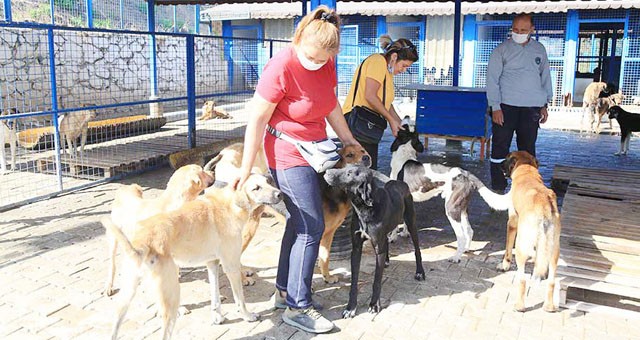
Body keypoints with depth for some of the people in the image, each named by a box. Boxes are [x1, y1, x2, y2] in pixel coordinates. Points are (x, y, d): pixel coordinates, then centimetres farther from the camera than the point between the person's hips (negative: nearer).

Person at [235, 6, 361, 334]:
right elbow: (257, 119, -18)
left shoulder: (326, 64, 1)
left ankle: (285, 291, 28)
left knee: (297, 222, 14)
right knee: (311, 227, -6)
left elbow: (331, 104, 16)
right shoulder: (281, 67, -21)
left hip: (314, 151, 8)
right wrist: (246, 168, -17)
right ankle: (297, 307, 5)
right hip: (289, 156, -8)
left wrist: (348, 139, 19)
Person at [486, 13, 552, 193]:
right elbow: (492, 79, -5)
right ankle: (498, 187, 6)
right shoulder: (502, 50, -1)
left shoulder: (539, 50, 10)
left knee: (528, 147, 8)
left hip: (532, 108, 3)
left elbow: (545, 77, 17)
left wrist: (544, 105, 12)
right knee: (500, 147, -2)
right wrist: (495, 107, -11)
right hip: (506, 106, -3)